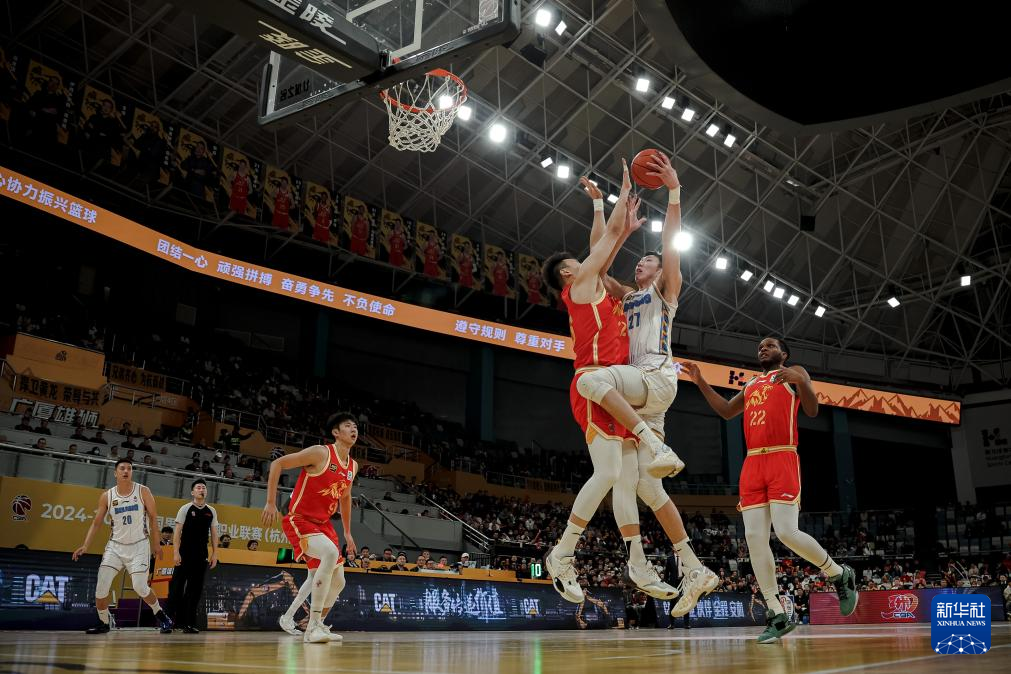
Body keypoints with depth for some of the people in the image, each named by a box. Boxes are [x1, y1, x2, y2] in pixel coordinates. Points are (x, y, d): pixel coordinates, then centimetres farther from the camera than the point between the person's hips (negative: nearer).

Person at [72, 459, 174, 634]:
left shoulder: (143, 491, -6)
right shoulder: (107, 496, 0)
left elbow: (153, 516, 0)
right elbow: (96, 522, 5)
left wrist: (155, 543, 0)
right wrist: (85, 545, -6)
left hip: (139, 545, -3)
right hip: (116, 545, 3)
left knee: (140, 587, -11)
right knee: (102, 585, -8)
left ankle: (160, 615, 12)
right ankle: (103, 623, 11)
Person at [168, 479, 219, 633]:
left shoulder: (211, 511, 9)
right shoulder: (186, 509, -1)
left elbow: (214, 533, 11)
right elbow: (177, 531, -5)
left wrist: (214, 554, 5)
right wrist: (176, 552, -13)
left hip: (201, 556, 3)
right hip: (185, 555, -3)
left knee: (195, 590, 3)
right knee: (177, 587, -4)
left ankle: (189, 623, 8)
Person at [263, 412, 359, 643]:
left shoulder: (353, 466, 7)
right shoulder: (321, 453, -15)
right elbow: (277, 464, -13)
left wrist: (347, 532, 23)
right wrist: (271, 503, -16)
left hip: (323, 524, 9)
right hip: (299, 520, -8)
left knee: (338, 581, 8)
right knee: (331, 553, -33)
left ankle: (317, 624, 30)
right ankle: (313, 627, -28)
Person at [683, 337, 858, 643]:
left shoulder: (794, 372, 9)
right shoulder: (751, 384, 27)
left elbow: (812, 410, -4)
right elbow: (727, 411, 26)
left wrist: (800, 382, -23)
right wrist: (700, 382, 17)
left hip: (782, 460, -6)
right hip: (752, 464, 6)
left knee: (786, 532, -18)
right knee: (754, 537, -6)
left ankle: (840, 575, 8)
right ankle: (777, 615, -2)